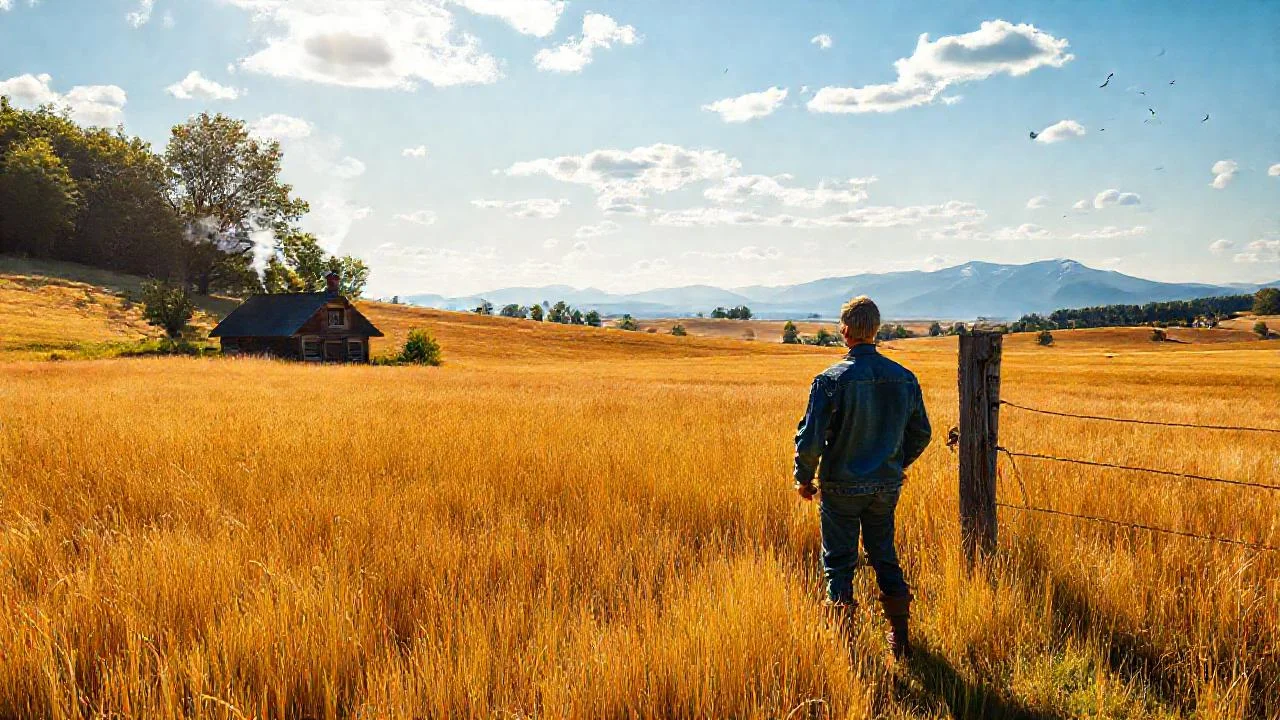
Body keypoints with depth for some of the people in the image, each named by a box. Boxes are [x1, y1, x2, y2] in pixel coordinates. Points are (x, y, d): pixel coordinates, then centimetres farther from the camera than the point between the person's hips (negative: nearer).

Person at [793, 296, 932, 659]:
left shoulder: (831, 379, -18)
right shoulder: (904, 378, -3)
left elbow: (810, 438, -17)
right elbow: (921, 434, 7)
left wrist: (804, 479, -1)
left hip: (842, 487, -4)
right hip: (887, 486, 4)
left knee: (839, 562, 9)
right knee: (885, 556, 19)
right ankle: (900, 636, 25)